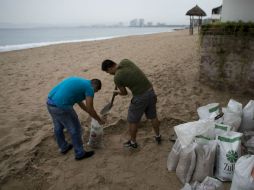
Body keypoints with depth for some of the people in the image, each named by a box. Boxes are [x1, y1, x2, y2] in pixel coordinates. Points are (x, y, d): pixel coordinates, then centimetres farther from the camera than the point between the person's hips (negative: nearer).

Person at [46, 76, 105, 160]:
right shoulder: (89, 88, -2)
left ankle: (64, 147, 48)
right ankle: (80, 153, 27)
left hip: (50, 102, 9)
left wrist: (91, 113, 41)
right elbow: (90, 109, -1)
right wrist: (99, 120, 15)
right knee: (75, 129, 10)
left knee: (58, 127, 27)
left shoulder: (79, 81, 23)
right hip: (61, 106, -9)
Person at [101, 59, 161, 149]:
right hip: (150, 91, 7)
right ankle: (158, 136, 44)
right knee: (153, 116, 25)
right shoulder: (125, 61, 1)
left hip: (140, 97, -7)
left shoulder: (117, 78, -15)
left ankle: (133, 142, 34)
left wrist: (116, 92, 23)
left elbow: (124, 93, 1)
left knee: (132, 121, 15)